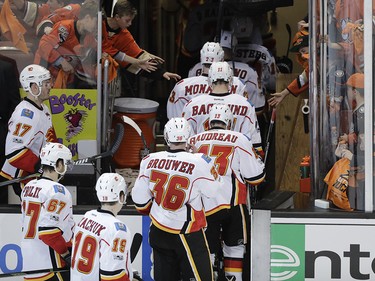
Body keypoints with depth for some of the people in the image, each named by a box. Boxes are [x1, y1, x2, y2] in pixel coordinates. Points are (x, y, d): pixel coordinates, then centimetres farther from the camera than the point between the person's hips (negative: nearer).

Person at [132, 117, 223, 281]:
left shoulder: (150, 161, -5)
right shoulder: (199, 163, -21)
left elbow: (140, 200, 4)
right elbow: (214, 191, -5)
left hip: (159, 232, 5)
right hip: (188, 235, -5)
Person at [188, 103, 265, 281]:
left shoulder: (193, 141, 8)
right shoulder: (239, 140, -1)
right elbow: (255, 177, 0)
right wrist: (259, 161, 20)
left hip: (202, 205, 2)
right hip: (231, 203, -2)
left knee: (207, 251, 6)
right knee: (234, 246, 15)